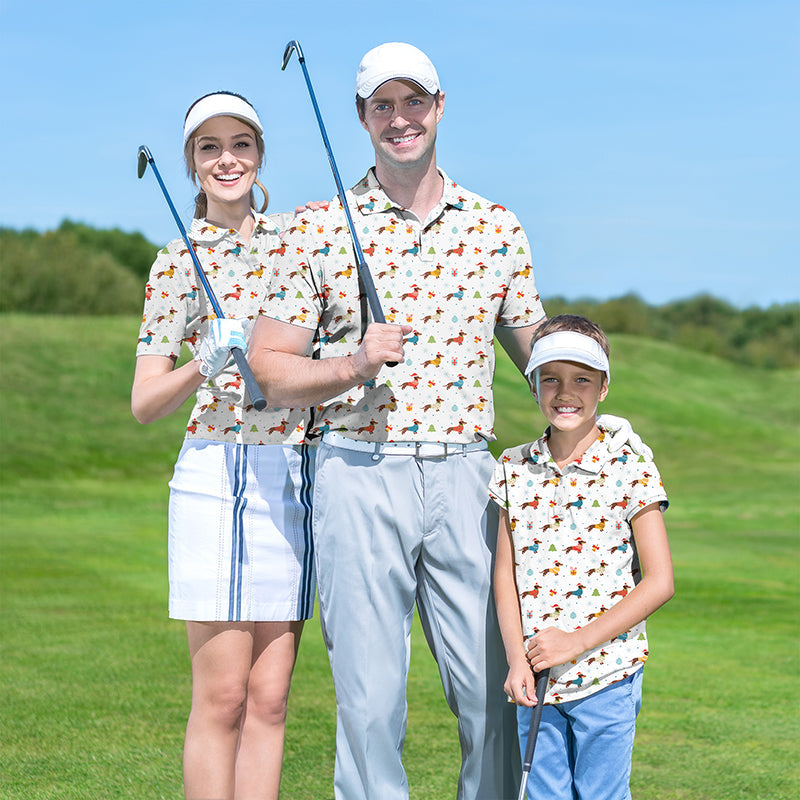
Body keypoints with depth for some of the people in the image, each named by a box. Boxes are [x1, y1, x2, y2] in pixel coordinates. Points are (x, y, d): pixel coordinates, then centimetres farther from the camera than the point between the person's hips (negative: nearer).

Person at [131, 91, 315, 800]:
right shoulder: (178, 262, 2)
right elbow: (144, 403, -1)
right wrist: (204, 366, -18)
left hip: (297, 476, 4)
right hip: (218, 472, -4)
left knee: (269, 696, 5)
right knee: (222, 696, -4)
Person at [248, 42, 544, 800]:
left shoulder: (497, 228, 10)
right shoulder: (318, 232, 3)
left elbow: (540, 354, 16)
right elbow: (269, 368, 3)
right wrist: (352, 366, -14)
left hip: (463, 475, 2)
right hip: (359, 474, -2)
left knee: (497, 691, 1)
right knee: (370, 696, 0)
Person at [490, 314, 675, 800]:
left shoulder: (630, 466, -7)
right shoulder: (515, 469, 5)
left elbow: (659, 582, -8)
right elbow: (505, 573, 7)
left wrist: (578, 641, -13)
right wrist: (517, 658, -7)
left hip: (606, 674, -3)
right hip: (536, 677, 4)